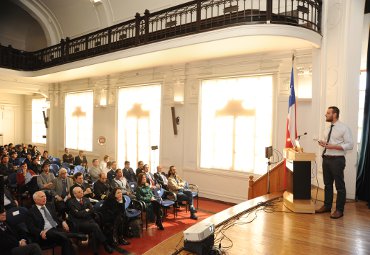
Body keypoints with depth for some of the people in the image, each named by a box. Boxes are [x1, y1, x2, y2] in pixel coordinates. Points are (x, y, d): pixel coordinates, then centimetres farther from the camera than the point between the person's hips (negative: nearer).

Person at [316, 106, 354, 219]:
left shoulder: (344, 128, -10)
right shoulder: (329, 128, 12)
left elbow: (350, 145, -14)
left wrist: (333, 146, -22)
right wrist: (323, 143, 0)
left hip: (337, 160, -7)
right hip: (326, 158, 7)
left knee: (339, 185, 5)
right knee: (327, 184, 16)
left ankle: (339, 210, 17)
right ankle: (327, 206, 29)